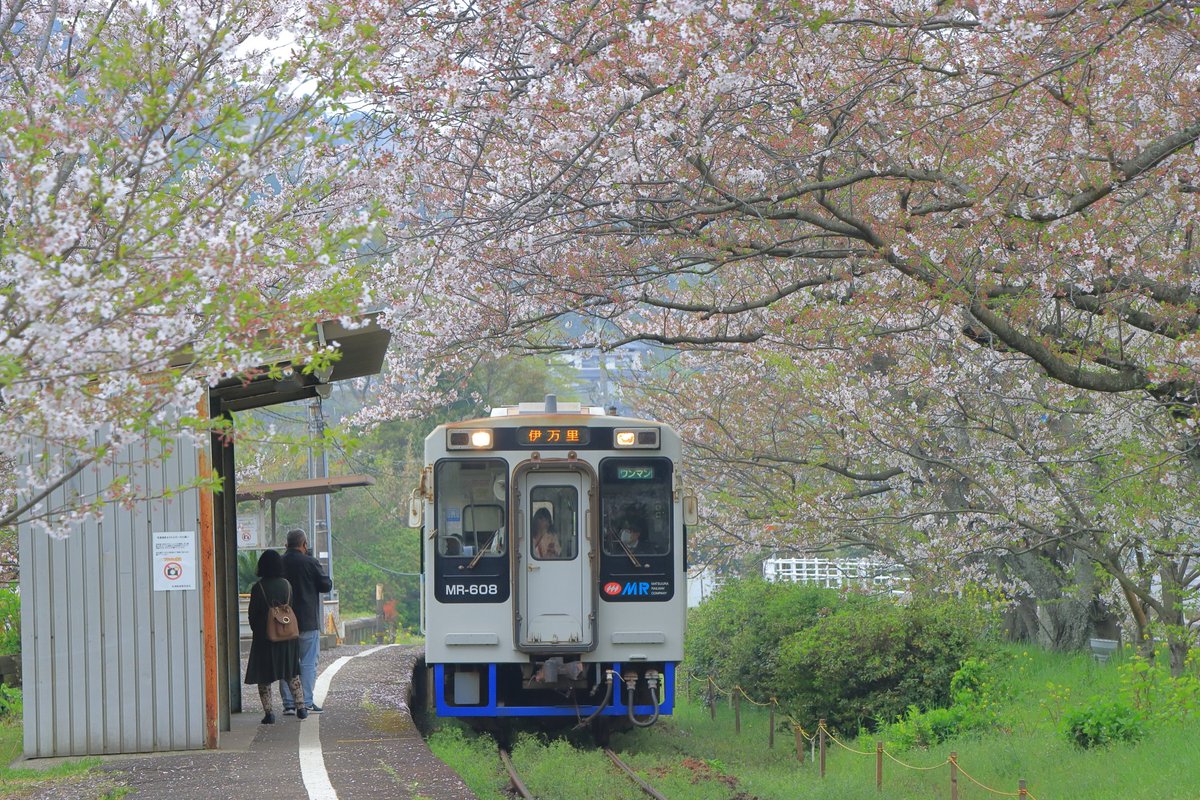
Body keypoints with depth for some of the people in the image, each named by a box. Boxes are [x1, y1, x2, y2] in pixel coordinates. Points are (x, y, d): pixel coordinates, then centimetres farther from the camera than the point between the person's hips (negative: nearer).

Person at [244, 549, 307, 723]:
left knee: (264, 677, 4)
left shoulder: (258, 588, -12)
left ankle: (268, 712, -3)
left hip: (265, 637, -4)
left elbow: (253, 615, -6)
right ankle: (301, 707, 15)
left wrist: (256, 631, 10)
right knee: (292, 673, 17)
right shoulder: (286, 584, -1)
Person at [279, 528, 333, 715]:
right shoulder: (310, 563, -10)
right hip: (308, 622, -4)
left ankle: (288, 703, 7)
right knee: (308, 662, 2)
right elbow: (326, 585, -3)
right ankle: (306, 702, -2)